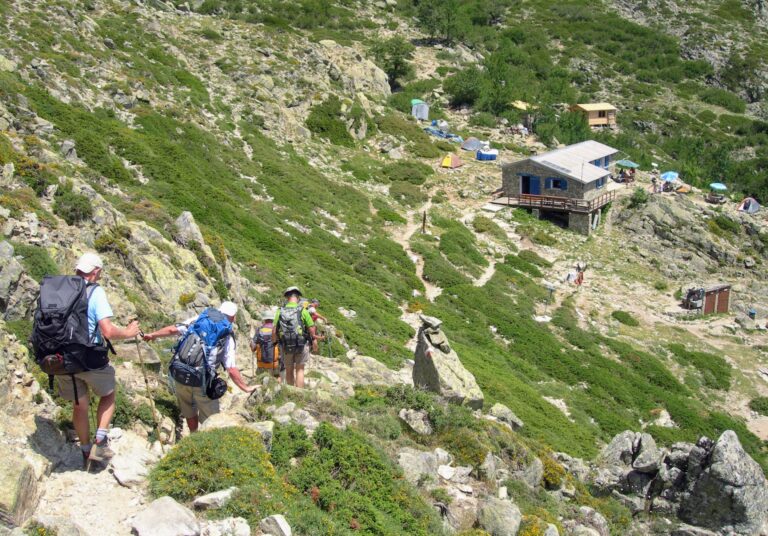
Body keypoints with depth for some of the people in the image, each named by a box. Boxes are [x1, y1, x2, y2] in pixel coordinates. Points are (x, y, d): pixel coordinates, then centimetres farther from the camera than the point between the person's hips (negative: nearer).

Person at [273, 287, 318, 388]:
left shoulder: (280, 312, -3)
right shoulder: (302, 311, -9)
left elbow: (274, 332, -3)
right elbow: (311, 329, -6)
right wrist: (315, 343, 8)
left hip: (286, 346, 2)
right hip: (301, 345, -2)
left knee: (289, 371, 16)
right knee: (300, 370, 5)